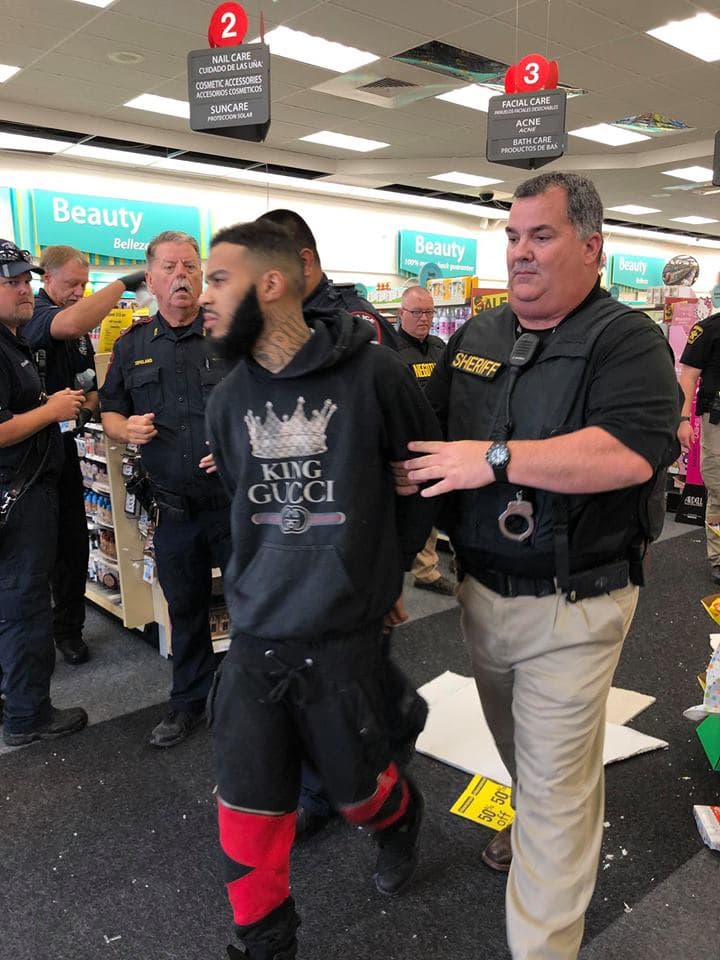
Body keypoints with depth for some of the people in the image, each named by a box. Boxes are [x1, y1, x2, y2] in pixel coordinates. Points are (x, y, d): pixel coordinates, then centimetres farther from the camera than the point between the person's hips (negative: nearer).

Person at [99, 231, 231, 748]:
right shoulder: (132, 345, 8)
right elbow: (110, 412, 14)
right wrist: (126, 428, -8)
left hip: (236, 499, -3)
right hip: (174, 508, 4)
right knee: (185, 609, 18)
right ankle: (189, 703, 37)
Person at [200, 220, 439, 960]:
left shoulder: (373, 374, -12)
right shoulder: (228, 399, 3)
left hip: (343, 635, -3)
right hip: (255, 636, 4)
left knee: (356, 792, 16)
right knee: (248, 812, 8)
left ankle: (402, 816, 53)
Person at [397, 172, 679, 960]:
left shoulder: (626, 339, -12)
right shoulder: (476, 336, 7)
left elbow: (636, 450, -28)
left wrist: (496, 458, -29)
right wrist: (409, 467, -6)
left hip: (570, 606, -6)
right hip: (481, 588, 6)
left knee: (556, 783, 4)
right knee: (519, 749, 27)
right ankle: (533, 821, 56)